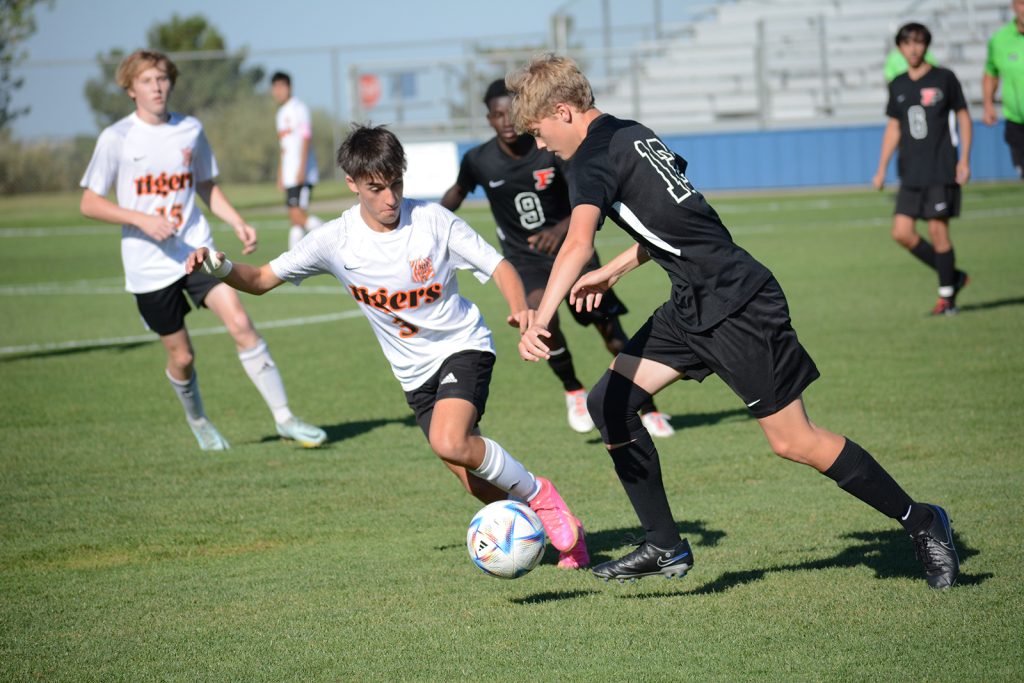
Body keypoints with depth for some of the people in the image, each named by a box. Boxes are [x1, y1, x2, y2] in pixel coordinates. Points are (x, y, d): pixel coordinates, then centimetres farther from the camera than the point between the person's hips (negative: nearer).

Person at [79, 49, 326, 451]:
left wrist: (238, 223, 4)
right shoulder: (116, 139, -5)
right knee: (181, 356, 4)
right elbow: (89, 203, -3)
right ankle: (197, 421, 34)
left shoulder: (190, 130, 6)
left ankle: (284, 418, -10)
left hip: (197, 249, 2)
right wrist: (141, 219, -17)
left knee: (240, 324, -16)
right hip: (149, 265, -2)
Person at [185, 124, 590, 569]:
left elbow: (498, 266, -9)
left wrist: (520, 309, -29)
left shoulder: (433, 220, -14)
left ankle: (538, 494, -7)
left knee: (450, 442, -30)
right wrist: (220, 268, -21)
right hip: (415, 371, 4)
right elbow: (262, 280, -1)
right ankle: (562, 530, 20)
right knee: (475, 481, -1)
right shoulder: (336, 241, -8)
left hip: (463, 346, -4)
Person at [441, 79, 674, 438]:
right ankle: (573, 392, -6)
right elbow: (458, 192, 11)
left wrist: (562, 228, -45)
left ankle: (648, 411, 17)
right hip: (525, 259, 0)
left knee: (615, 339, -3)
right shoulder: (478, 161, -11)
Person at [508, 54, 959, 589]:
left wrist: (540, 322, -43)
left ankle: (919, 522, 11)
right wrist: (612, 272, 26)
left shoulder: (594, 158, -15)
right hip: (693, 308, 10)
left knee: (794, 442, -3)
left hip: (735, 304, -10)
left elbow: (578, 243, -34)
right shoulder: (631, 134, 13)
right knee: (609, 403, 4)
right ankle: (665, 548, 10)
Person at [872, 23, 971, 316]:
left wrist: (964, 160, -5)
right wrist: (882, 169, 12)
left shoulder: (944, 78, -2)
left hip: (941, 170, -5)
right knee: (902, 232, -2)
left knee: (937, 230, -7)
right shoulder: (898, 85, 10)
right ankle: (952, 276, 14)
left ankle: (947, 296, 5)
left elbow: (963, 117, 2)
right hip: (911, 172, 5)